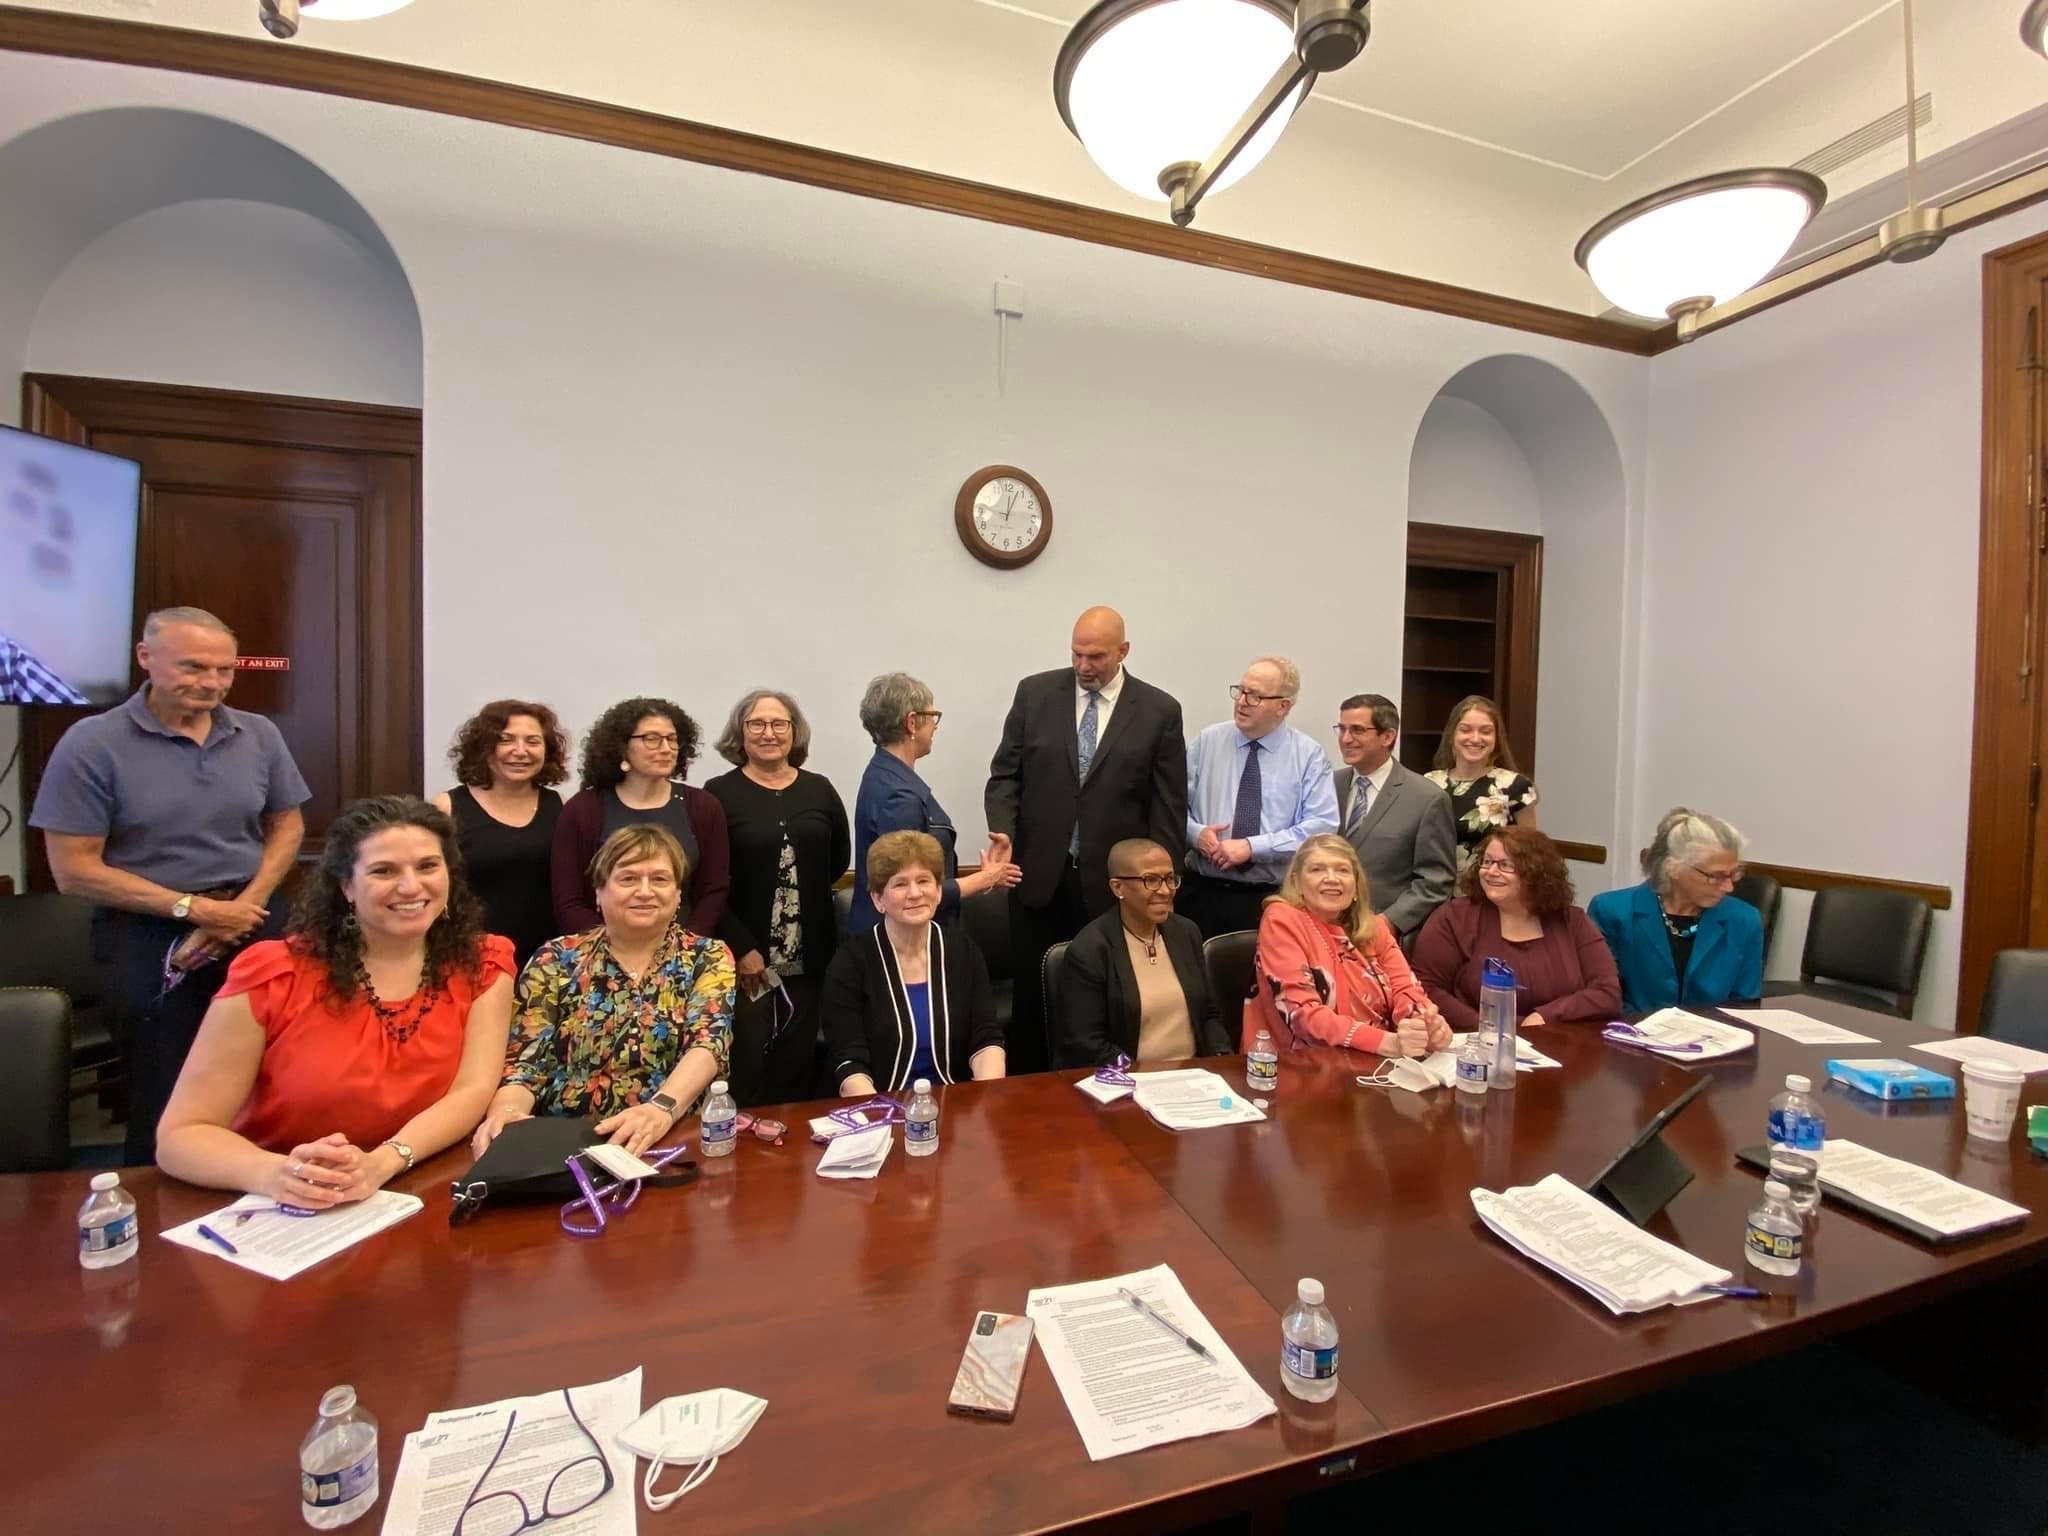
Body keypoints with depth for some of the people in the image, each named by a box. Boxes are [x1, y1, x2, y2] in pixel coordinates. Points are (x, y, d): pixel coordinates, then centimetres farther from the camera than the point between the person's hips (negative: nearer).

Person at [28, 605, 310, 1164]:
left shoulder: (259, 735, 3)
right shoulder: (91, 745, -7)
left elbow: (286, 825, 9)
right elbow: (75, 870, -8)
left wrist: (247, 905, -5)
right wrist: (193, 909, -13)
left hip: (253, 921, 3)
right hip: (148, 935, -2)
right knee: (166, 1099, 9)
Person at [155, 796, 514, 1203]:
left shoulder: (484, 965, -3)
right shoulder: (272, 975, -7)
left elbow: (474, 1091, -11)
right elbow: (179, 1136, -7)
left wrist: (380, 1165, -27)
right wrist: (276, 1175, -25)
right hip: (282, 1217, 0)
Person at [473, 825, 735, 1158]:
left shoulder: (709, 958, 1)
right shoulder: (555, 960, 6)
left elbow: (709, 1044, -13)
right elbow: (524, 1059, -1)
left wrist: (663, 1108, -32)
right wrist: (505, 1110, -23)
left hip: (675, 1141, -4)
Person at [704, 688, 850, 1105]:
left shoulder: (820, 790, 7)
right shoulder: (719, 793, -5)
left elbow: (839, 856, 16)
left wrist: (807, 890, 5)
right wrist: (740, 947, -11)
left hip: (810, 953, 4)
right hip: (745, 953, -3)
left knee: (799, 1061, 11)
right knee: (746, 1063, -1)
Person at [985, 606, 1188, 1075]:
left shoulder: (1160, 710, -1)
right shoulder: (1035, 692, 2)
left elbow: (1169, 806, 1)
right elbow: (1005, 775, 4)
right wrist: (1003, 836, -11)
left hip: (1115, 883, -1)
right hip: (1038, 874, 1)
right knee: (1032, 995, 11)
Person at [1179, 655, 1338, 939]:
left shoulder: (1309, 755, 0)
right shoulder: (1207, 741, 5)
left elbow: (1322, 825, -9)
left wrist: (1251, 847, -16)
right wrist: (1196, 833, -13)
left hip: (1270, 899, -1)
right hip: (1201, 892, 1)